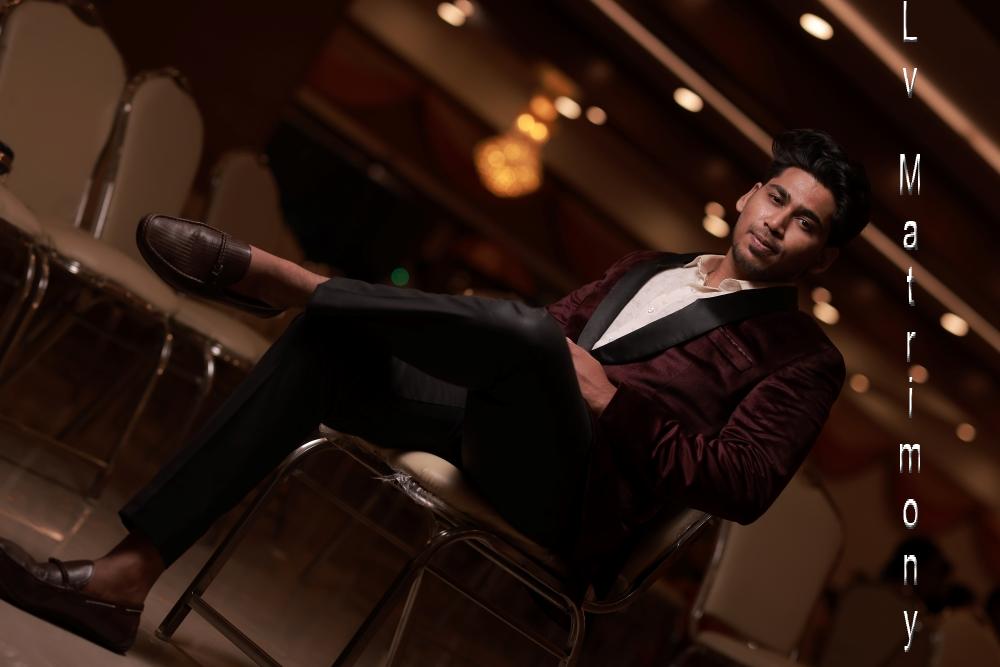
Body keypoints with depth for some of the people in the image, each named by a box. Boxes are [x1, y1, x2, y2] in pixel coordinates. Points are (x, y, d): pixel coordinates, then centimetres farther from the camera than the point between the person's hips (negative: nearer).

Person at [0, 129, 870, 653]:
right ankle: (125, 579, -17)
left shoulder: (803, 355, 8)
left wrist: (612, 402, -11)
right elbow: (559, 323, 29)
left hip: (575, 496, -7)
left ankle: (263, 272, -21)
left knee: (527, 330, -36)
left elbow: (747, 486, -5)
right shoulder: (650, 268, 28)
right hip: (490, 426, 7)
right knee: (324, 346, -14)